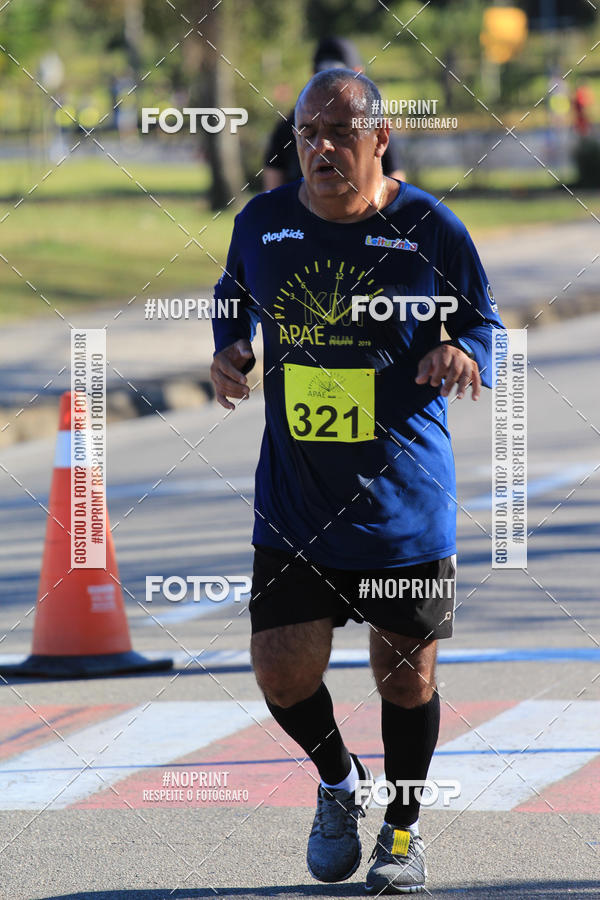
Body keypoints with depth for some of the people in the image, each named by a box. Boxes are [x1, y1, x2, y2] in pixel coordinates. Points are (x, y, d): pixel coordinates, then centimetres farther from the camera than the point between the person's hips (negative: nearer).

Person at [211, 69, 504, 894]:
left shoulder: (429, 228, -7)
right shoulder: (262, 224, -1)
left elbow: (481, 316, 5)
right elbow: (235, 296, 20)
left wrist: (463, 352, -16)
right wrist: (230, 348, 0)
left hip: (406, 499, -1)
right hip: (296, 495, 2)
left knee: (406, 671, 7)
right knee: (283, 670, -6)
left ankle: (403, 828, 32)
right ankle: (339, 783, 27)